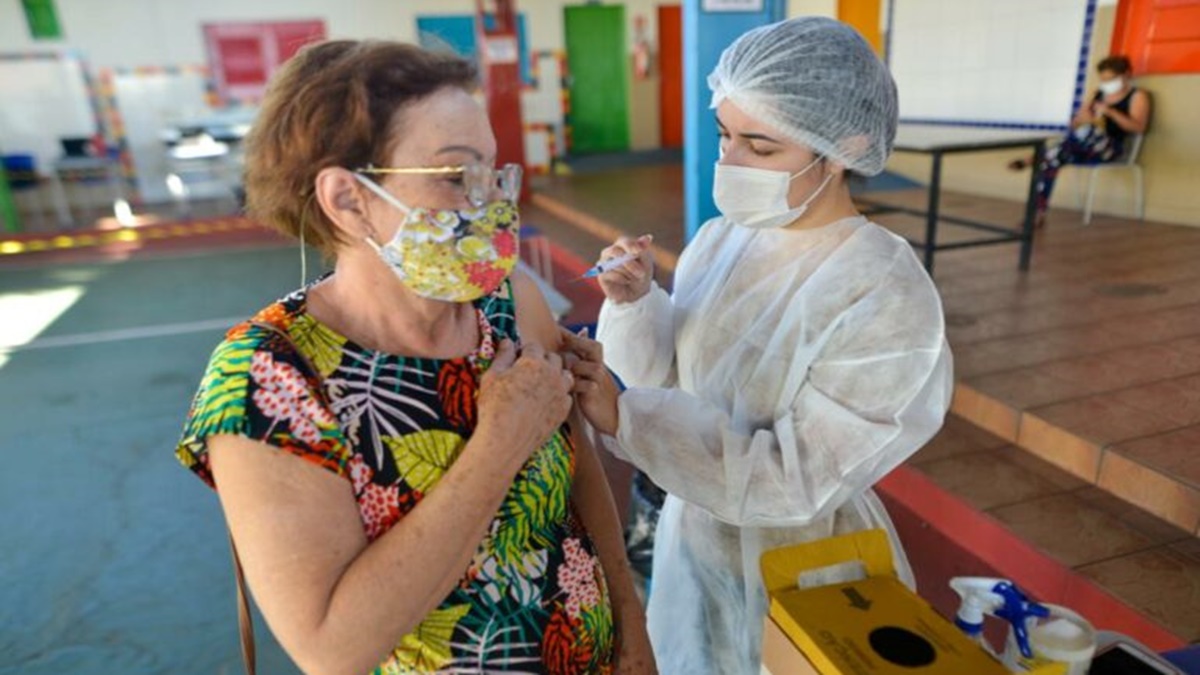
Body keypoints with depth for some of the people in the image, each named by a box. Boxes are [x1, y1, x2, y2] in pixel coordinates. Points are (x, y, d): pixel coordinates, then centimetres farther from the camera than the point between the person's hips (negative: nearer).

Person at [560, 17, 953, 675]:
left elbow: (799, 480, -27)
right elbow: (671, 377, 0)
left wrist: (623, 417, -34)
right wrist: (636, 302, -20)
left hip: (799, 565, -5)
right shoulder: (724, 236, -8)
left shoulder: (889, 300, -25)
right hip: (693, 533, 6)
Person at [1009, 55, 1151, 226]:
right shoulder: (1099, 94, 21)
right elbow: (1075, 123, 19)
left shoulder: (1137, 96, 5)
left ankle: (1032, 160, -33)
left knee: (1087, 130, -40)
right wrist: (1082, 118, -7)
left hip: (1112, 149, -6)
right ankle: (1037, 213, -25)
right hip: (1085, 150, 6)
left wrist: (1110, 112, -21)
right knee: (1050, 160, -24)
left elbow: (1138, 127, -10)